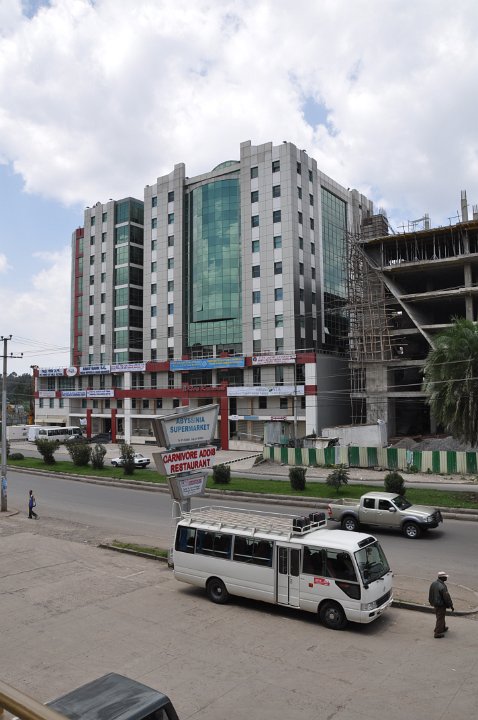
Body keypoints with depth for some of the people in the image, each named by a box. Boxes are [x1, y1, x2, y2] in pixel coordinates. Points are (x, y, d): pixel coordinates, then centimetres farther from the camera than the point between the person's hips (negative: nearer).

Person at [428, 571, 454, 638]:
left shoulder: (433, 583, -3)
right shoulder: (442, 586, -30)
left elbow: (430, 594, 9)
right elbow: (447, 597, -23)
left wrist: (431, 602, 23)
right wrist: (451, 606, -9)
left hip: (435, 604, 8)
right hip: (441, 605, -8)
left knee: (440, 617, 26)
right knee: (440, 618, 6)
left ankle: (443, 628, 44)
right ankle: (437, 633, 14)